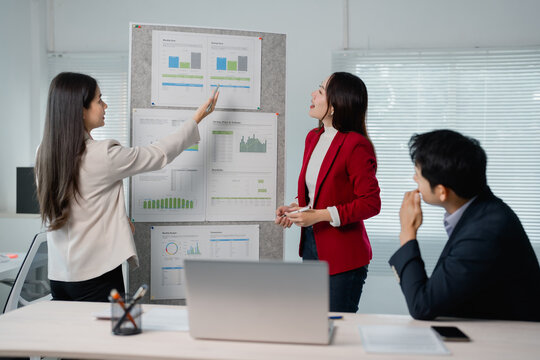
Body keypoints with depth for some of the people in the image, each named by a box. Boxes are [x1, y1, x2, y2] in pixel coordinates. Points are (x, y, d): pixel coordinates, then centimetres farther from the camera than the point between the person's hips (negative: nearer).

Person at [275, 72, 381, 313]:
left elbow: (371, 203, -19)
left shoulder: (356, 145, -17)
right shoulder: (313, 138, 8)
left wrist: (319, 215, -21)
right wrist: (296, 207, 0)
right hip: (311, 245, 8)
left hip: (343, 254, -8)